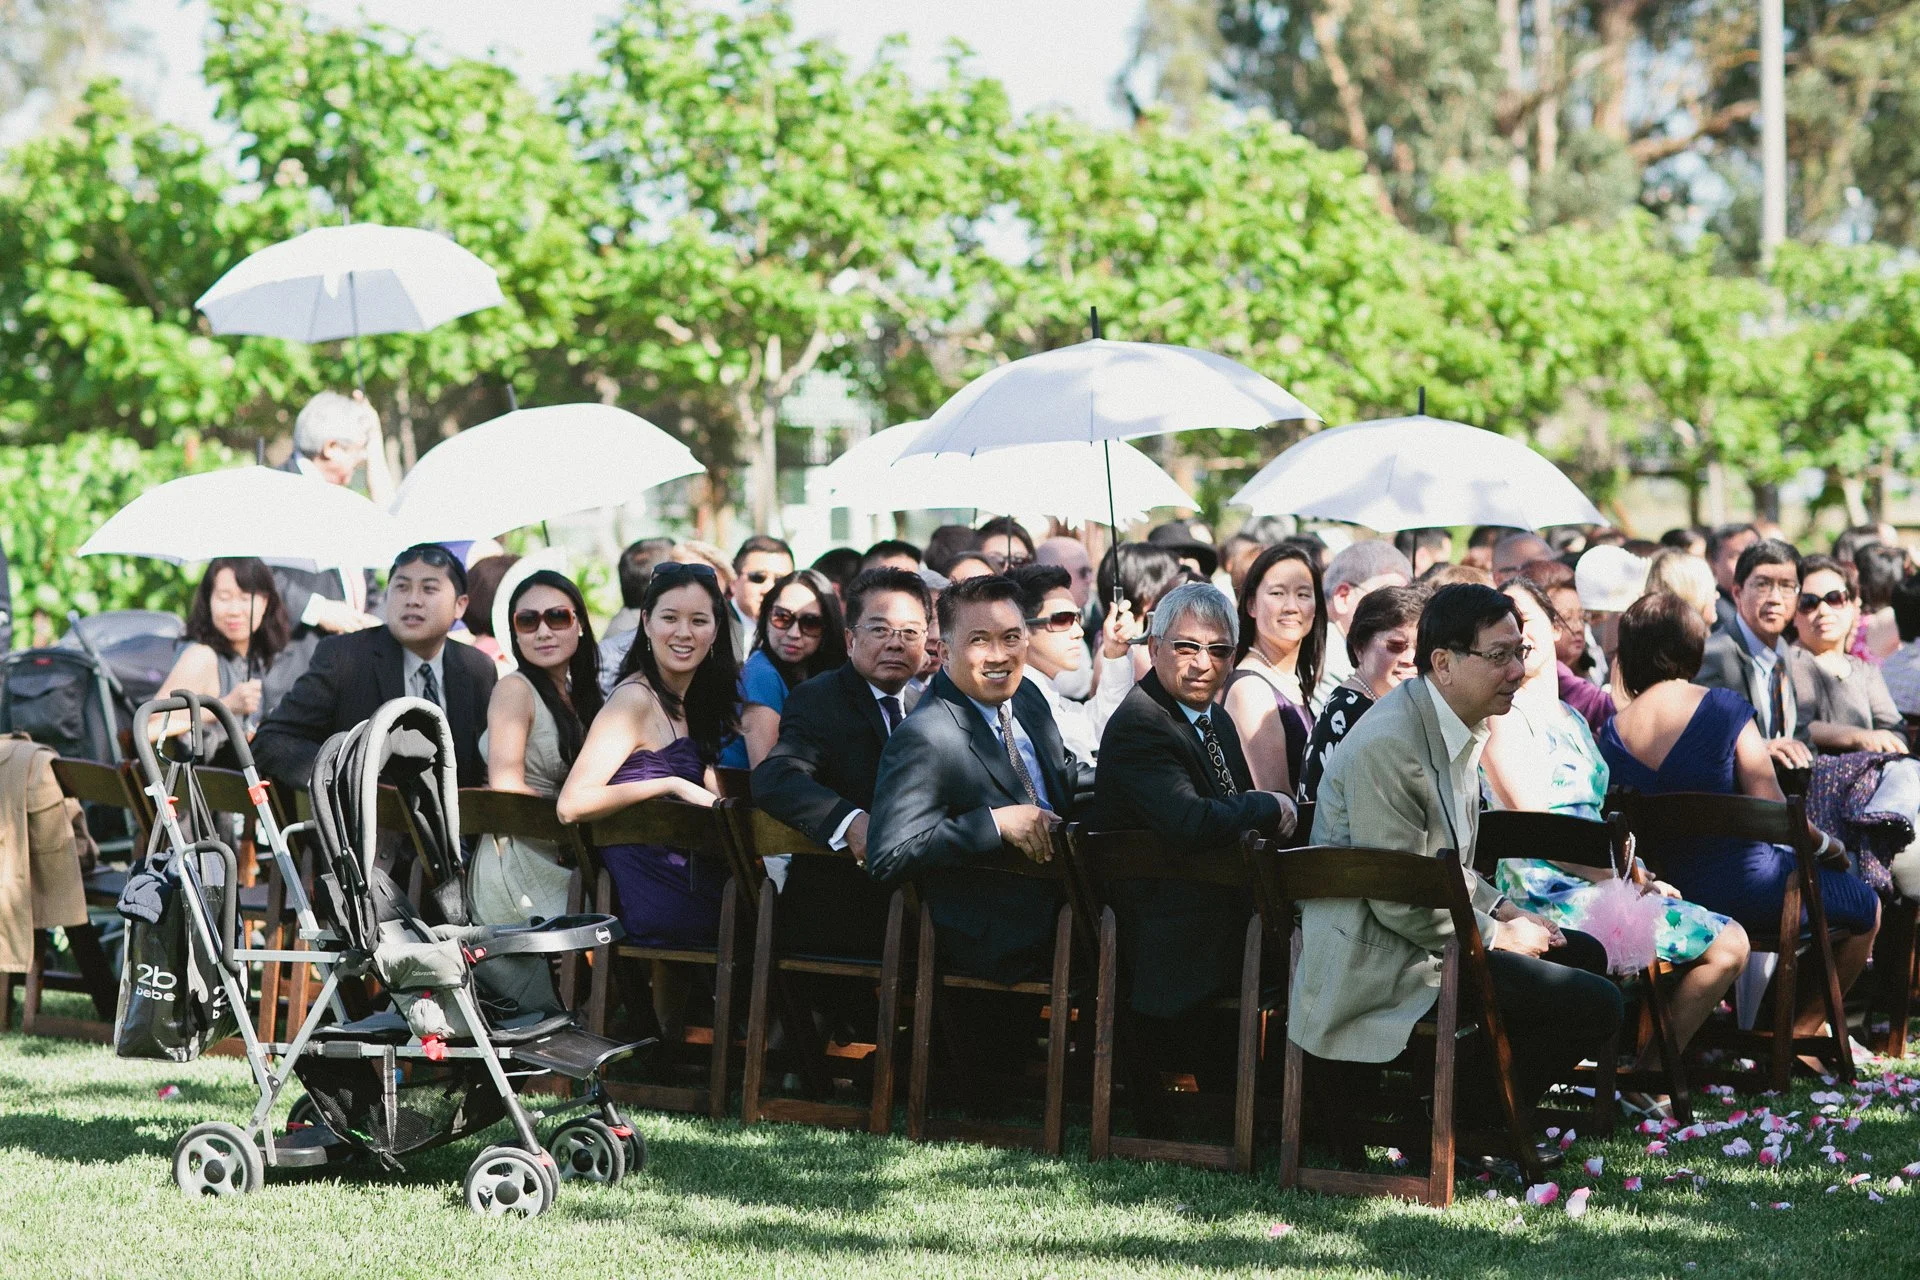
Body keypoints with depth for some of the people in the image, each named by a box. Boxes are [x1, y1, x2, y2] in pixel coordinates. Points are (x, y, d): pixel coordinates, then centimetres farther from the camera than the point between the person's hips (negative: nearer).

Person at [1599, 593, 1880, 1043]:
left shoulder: (1612, 734, -4)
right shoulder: (1724, 707, -16)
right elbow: (1772, 809, -17)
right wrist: (1828, 845, 1)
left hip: (1669, 899, 6)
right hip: (1745, 894, -6)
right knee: (1867, 908, 22)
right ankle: (1800, 1031, 26)